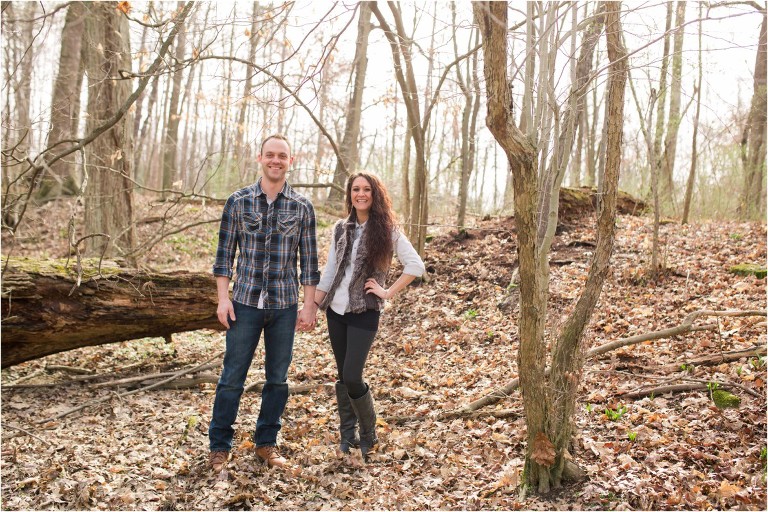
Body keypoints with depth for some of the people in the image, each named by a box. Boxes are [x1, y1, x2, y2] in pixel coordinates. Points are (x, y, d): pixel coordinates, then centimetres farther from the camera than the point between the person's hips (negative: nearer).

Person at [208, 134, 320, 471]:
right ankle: (219, 446, 20)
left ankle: (266, 443, 26)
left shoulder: (302, 207, 2)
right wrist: (223, 298, -3)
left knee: (278, 378, 10)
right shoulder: (238, 201, 1)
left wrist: (310, 305, 1)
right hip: (245, 302, -1)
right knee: (232, 377, 5)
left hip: (285, 305, 1)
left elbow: (309, 259, 4)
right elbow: (225, 253, 3)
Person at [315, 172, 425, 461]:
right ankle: (347, 434, 26)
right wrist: (313, 306, 9)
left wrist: (388, 292, -11)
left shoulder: (387, 230, -5)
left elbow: (416, 265, -8)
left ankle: (368, 434, 14)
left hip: (364, 313, -4)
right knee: (342, 376, 11)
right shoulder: (341, 228, 8)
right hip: (335, 310, 5)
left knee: (352, 377, -10)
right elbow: (329, 271, 13)